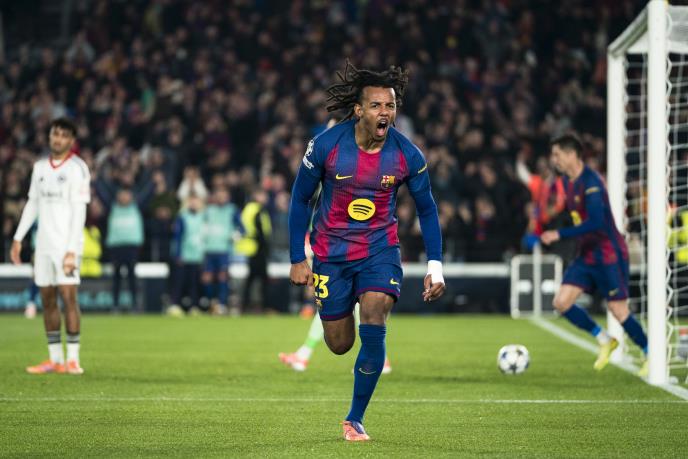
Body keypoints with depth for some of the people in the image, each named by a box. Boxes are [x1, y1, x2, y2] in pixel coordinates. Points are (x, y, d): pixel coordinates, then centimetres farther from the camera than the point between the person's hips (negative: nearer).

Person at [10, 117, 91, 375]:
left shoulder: (77, 168, -6)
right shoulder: (40, 167, 12)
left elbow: (79, 211, -10)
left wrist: (72, 250, -16)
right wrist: (18, 239, 12)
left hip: (66, 244, -6)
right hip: (44, 244, 6)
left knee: (68, 296, -11)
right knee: (47, 299, 4)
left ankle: (73, 359, -9)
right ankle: (55, 360, 8)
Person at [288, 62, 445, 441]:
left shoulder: (407, 156, -14)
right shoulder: (326, 145, -17)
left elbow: (426, 209, 1)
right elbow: (300, 199, -3)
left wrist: (435, 266, -5)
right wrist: (297, 260, -3)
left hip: (380, 249, 0)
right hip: (331, 251, 0)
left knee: (373, 329, -20)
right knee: (339, 344, 7)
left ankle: (355, 419, -4)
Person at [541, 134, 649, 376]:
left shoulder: (590, 182, -21)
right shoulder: (567, 181, 7)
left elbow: (596, 223, -29)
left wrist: (559, 235, -28)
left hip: (609, 255, -8)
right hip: (586, 255, 8)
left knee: (618, 311, -5)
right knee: (561, 302, -4)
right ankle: (604, 341, 14)